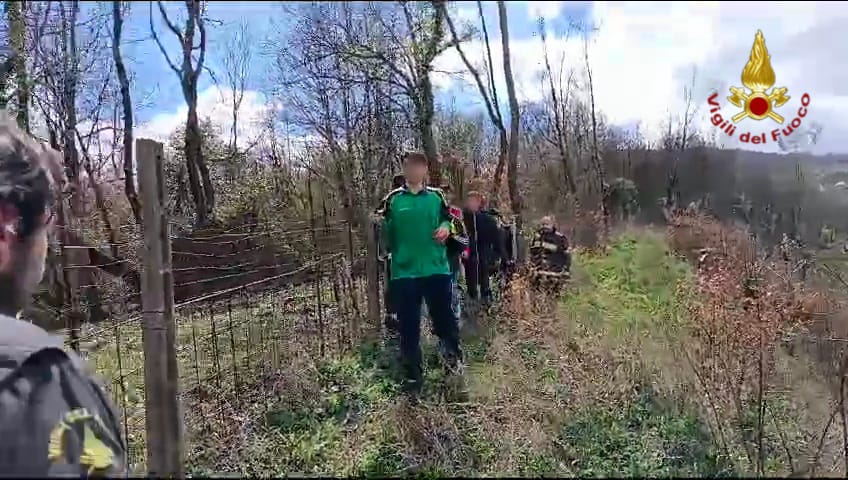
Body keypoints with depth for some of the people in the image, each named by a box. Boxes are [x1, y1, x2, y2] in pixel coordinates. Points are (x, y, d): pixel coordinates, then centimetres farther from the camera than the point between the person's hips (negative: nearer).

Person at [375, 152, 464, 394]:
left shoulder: (436, 196, 5)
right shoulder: (393, 199, 2)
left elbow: (448, 220, 14)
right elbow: (384, 233, 5)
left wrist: (446, 228, -7)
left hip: (436, 269, 1)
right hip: (404, 272, 0)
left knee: (444, 317, 8)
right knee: (408, 326, 5)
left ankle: (452, 353, 37)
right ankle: (413, 375, 19)